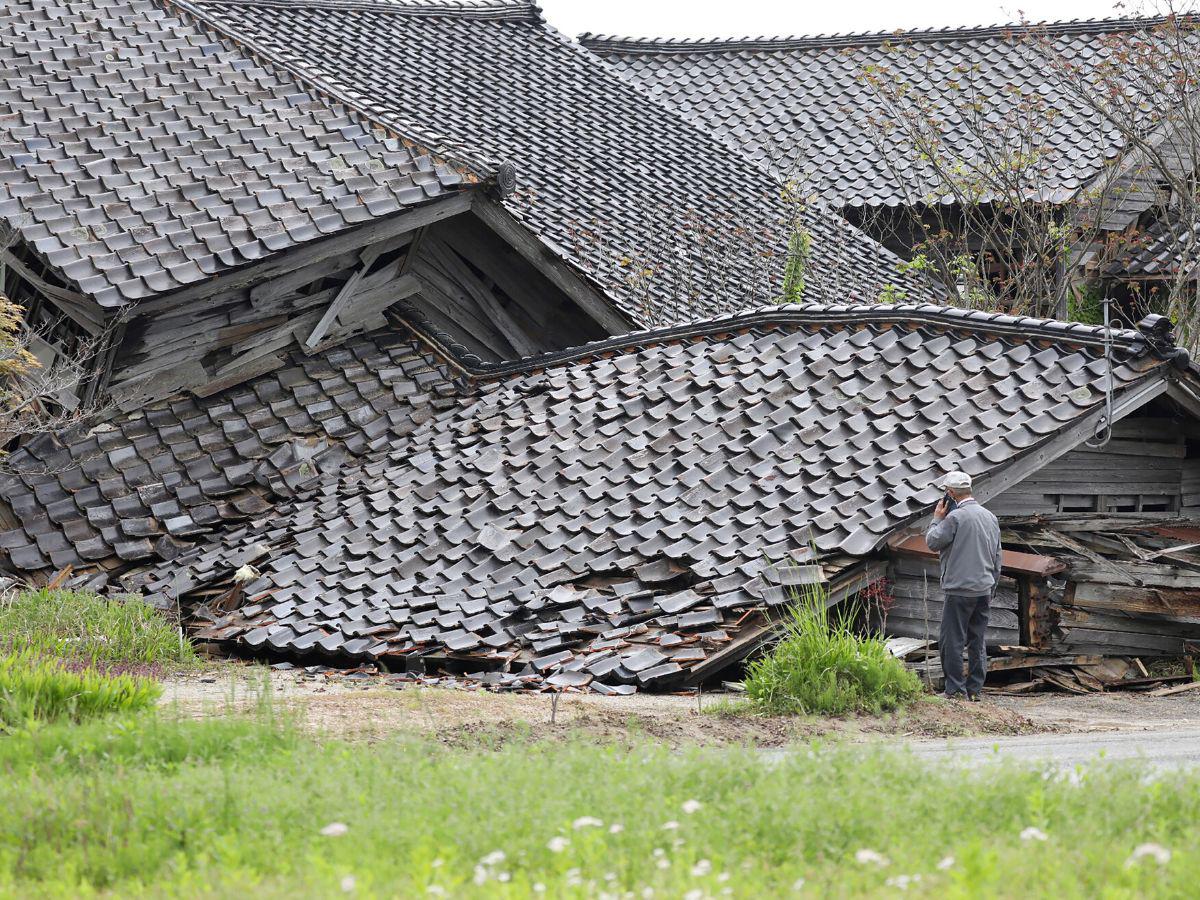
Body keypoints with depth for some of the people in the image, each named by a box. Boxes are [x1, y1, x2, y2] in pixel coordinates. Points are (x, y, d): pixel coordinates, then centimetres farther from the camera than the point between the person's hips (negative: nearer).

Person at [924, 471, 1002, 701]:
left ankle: (955, 689, -6)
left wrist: (937, 518, 7)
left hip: (959, 589, -7)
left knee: (952, 641, -3)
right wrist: (992, 588, 23)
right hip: (984, 589, 7)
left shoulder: (955, 517, -12)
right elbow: (997, 558, 18)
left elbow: (933, 541, -5)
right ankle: (975, 689, 11)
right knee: (977, 642, 11)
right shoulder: (990, 518, 13)